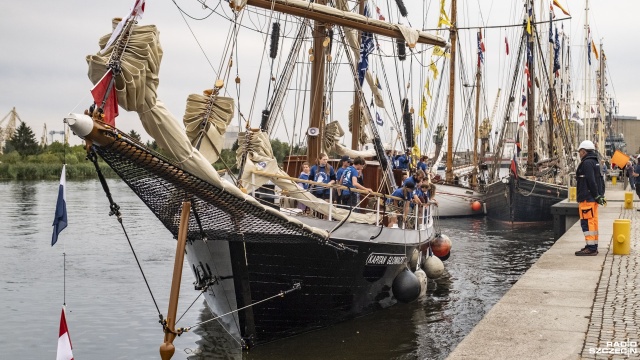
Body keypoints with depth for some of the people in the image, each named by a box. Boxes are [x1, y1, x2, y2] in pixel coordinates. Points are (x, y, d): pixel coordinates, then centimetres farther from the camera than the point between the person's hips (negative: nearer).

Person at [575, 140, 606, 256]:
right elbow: (601, 181, 18)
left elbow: (591, 181, -20)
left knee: (587, 222, -10)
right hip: (594, 198, 10)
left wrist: (597, 196, -18)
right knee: (593, 221, 14)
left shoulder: (587, 163, -14)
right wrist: (601, 195, 16)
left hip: (587, 198, -10)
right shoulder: (596, 162, 18)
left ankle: (591, 248, -12)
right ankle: (593, 246, 20)